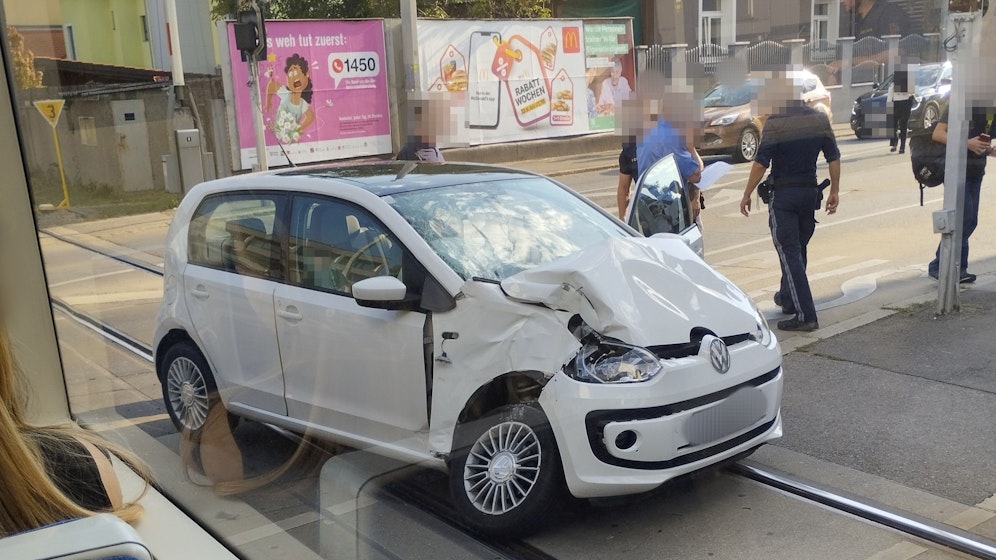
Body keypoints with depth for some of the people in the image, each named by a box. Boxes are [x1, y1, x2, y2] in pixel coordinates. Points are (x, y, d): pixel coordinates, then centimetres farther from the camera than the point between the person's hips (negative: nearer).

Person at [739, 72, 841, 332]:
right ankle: (788, 298, 36)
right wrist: (834, 191, 14)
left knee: (789, 254, -4)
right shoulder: (820, 119, 5)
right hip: (810, 192, 6)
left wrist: (747, 195, -8)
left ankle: (805, 315, -9)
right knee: (798, 249, 20)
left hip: (783, 194, -6)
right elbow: (834, 158, 7)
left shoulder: (775, 123, -13)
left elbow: (761, 163, -16)